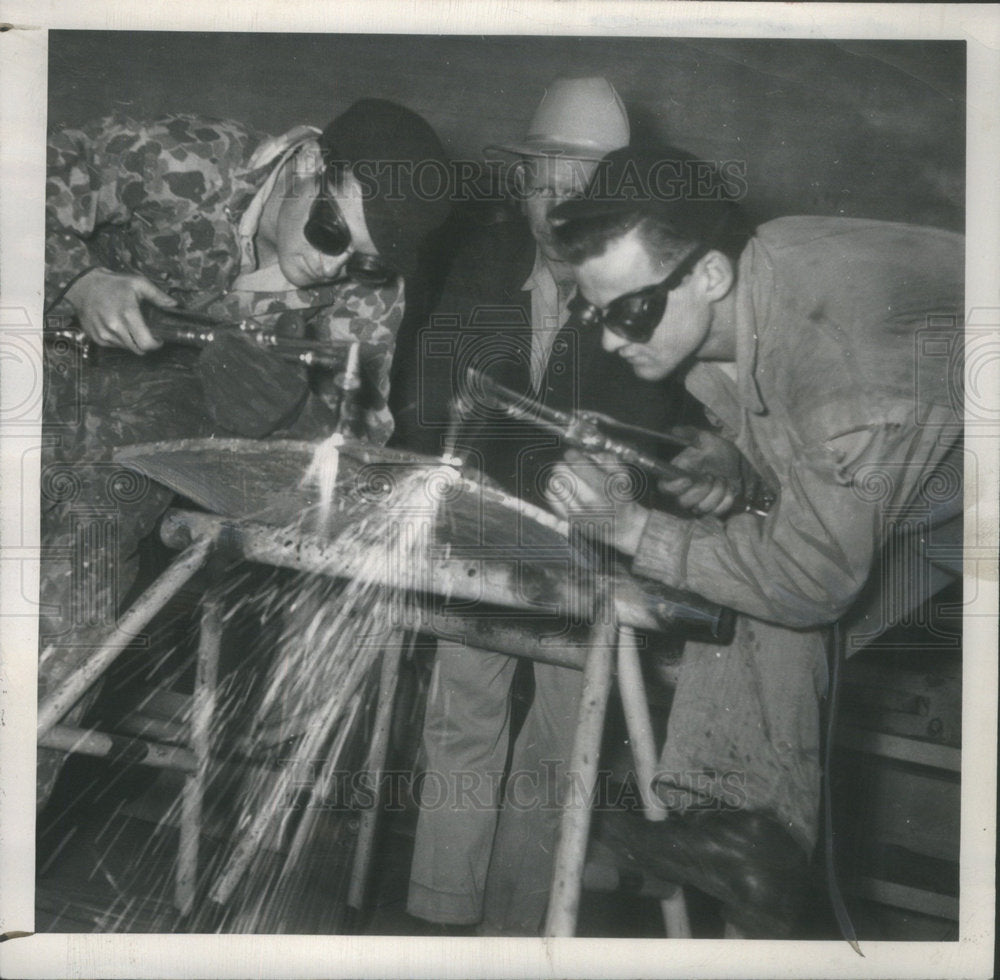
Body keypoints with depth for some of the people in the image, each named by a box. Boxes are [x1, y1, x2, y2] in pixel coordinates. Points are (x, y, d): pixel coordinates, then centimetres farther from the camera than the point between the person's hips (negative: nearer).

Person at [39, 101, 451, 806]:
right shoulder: (175, 163, -26)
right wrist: (78, 279, -31)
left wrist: (292, 410, -36)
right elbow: (41, 188, -13)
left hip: (165, 406, 0)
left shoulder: (367, 290, -17)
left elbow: (359, 427, -15)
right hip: (66, 361, 0)